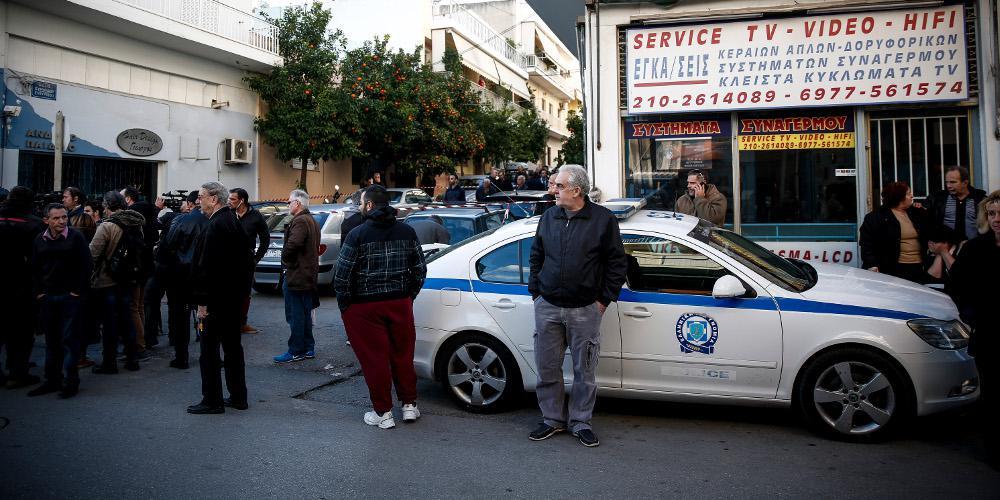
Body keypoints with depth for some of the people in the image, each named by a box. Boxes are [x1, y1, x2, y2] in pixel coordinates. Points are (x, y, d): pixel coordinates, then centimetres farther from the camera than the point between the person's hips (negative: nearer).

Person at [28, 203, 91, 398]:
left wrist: (77, 291, -10)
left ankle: (70, 382, 4)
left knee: (69, 340, -2)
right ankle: (52, 380, 21)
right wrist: (39, 291, 5)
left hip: (70, 297, -5)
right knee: (51, 341, 11)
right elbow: (34, 268, 14)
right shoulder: (40, 240, 7)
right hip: (47, 298, 5)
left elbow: (85, 266, -7)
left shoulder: (76, 237, -6)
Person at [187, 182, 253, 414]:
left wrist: (202, 302, -18)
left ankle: (212, 401, 5)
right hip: (235, 296, 10)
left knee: (209, 350, -1)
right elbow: (247, 260, 17)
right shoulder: (234, 222, 12)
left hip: (217, 298, -10)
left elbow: (208, 267, -21)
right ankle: (238, 397, 23)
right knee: (233, 346, 15)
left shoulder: (215, 226, -17)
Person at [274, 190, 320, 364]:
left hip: (297, 276, -10)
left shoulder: (300, 222, -16)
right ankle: (308, 349, 23)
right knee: (305, 314, 16)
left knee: (296, 316, -3)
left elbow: (292, 245, -30)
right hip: (308, 275, 10)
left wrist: (284, 258, -11)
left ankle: (296, 352, 3)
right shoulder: (312, 221, 16)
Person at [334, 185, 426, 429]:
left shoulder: (358, 234, -10)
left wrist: (344, 305, 0)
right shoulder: (407, 232, 3)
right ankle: (409, 406, 24)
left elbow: (342, 275, -12)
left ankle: (383, 413, 13)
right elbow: (420, 269, 8)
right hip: (401, 303, 4)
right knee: (402, 354, 15)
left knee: (374, 358, 5)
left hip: (365, 307, -4)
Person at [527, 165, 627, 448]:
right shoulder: (549, 217, 9)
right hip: (547, 308, 4)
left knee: (584, 371, 6)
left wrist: (604, 299, -3)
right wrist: (536, 292, 11)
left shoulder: (603, 219, -3)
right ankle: (553, 419, 24)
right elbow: (536, 257, 18)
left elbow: (617, 262, 0)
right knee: (547, 368, 8)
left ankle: (580, 422, 21)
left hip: (585, 310, -3)